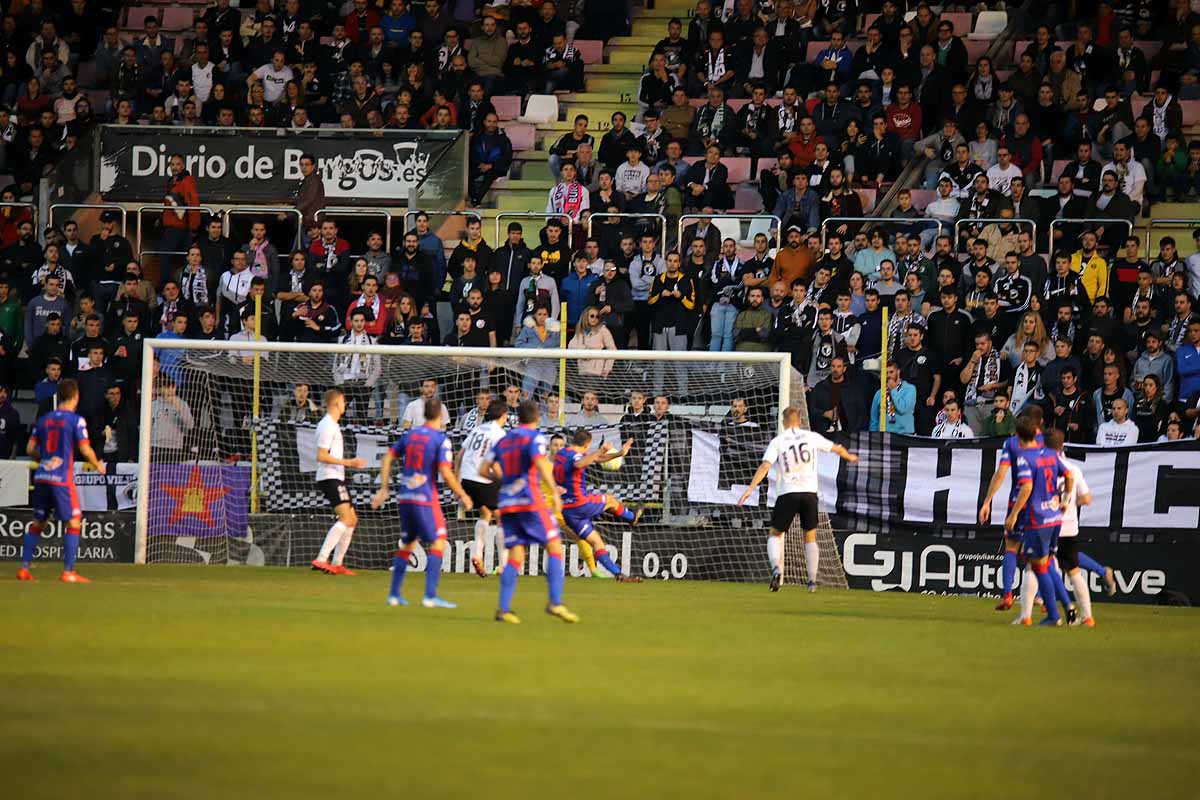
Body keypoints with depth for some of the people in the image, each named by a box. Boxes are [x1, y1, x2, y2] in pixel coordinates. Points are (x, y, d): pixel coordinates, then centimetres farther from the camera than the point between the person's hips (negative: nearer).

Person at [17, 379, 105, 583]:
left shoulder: (44, 419, 11)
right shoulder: (76, 420, -6)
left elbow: (30, 449, 11)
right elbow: (85, 450, -10)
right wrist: (97, 465, 8)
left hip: (41, 477, 6)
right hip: (62, 478, -6)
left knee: (38, 523, 15)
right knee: (74, 523, -1)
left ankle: (24, 568, 12)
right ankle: (68, 572, -7)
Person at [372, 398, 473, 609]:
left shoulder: (409, 434, 11)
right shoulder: (441, 439, -8)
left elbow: (388, 457, 10)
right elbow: (445, 473, -15)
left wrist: (384, 489, 14)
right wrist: (463, 496, -4)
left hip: (404, 498, 7)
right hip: (425, 500, -7)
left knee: (406, 544, 17)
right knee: (438, 544, -2)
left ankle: (394, 594, 16)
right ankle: (430, 596, -12)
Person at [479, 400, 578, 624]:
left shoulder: (503, 440, 17)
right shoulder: (535, 438, -1)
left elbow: (484, 469, 16)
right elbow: (541, 464, -19)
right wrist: (555, 493, -23)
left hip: (507, 503, 6)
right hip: (530, 500, -6)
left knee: (516, 555, 6)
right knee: (554, 546, -1)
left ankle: (503, 608, -5)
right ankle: (555, 602, -14)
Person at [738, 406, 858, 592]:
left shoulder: (777, 441, 0)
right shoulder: (811, 437, 7)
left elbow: (765, 466, -11)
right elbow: (836, 448, 23)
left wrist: (750, 488, -14)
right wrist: (850, 457, 44)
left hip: (787, 493, -2)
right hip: (809, 492, 2)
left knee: (775, 534, 10)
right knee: (810, 536, 15)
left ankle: (776, 568, -16)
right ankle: (812, 580, 9)